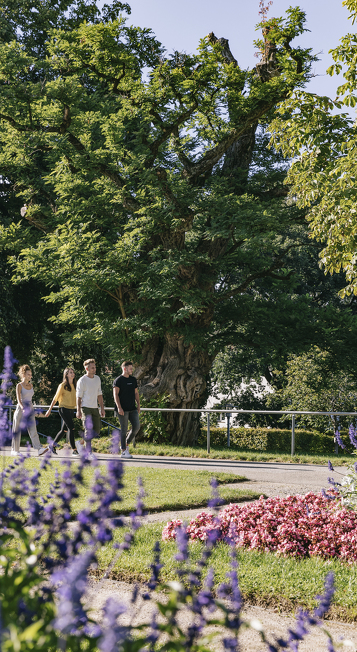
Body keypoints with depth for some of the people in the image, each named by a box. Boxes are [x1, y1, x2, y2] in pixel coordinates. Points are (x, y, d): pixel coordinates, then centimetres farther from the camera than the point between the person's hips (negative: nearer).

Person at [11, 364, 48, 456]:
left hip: (30, 408, 4)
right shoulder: (19, 386, -7)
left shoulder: (31, 385, 10)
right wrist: (23, 408, -33)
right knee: (17, 430, 4)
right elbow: (19, 399, -18)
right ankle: (14, 450, 14)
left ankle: (39, 448, -20)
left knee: (33, 429, -8)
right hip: (20, 408, -4)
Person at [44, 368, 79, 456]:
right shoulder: (63, 385, -8)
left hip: (71, 410, 7)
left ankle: (53, 445, 28)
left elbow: (75, 397, 17)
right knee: (71, 428, -14)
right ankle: (74, 449, -11)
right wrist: (49, 410, 0)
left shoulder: (74, 385, 10)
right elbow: (55, 398, -3)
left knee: (64, 430, 12)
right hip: (64, 409, -7)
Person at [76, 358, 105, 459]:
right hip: (85, 408, -6)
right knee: (89, 429, -14)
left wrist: (102, 408, 12)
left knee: (97, 431, 4)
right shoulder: (82, 381, -8)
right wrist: (78, 411, -14)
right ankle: (89, 452, -7)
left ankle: (81, 443, 23)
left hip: (95, 408, 7)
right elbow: (78, 397, -8)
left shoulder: (97, 379, 12)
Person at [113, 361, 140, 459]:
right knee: (124, 429, -3)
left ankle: (126, 444, 17)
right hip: (122, 409, -6)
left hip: (132, 409, 6)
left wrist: (138, 405, 11)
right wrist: (119, 407, -20)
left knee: (136, 426, -3)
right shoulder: (118, 380, -5)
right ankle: (123, 451, 3)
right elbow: (115, 394, -11)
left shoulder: (133, 380, 15)